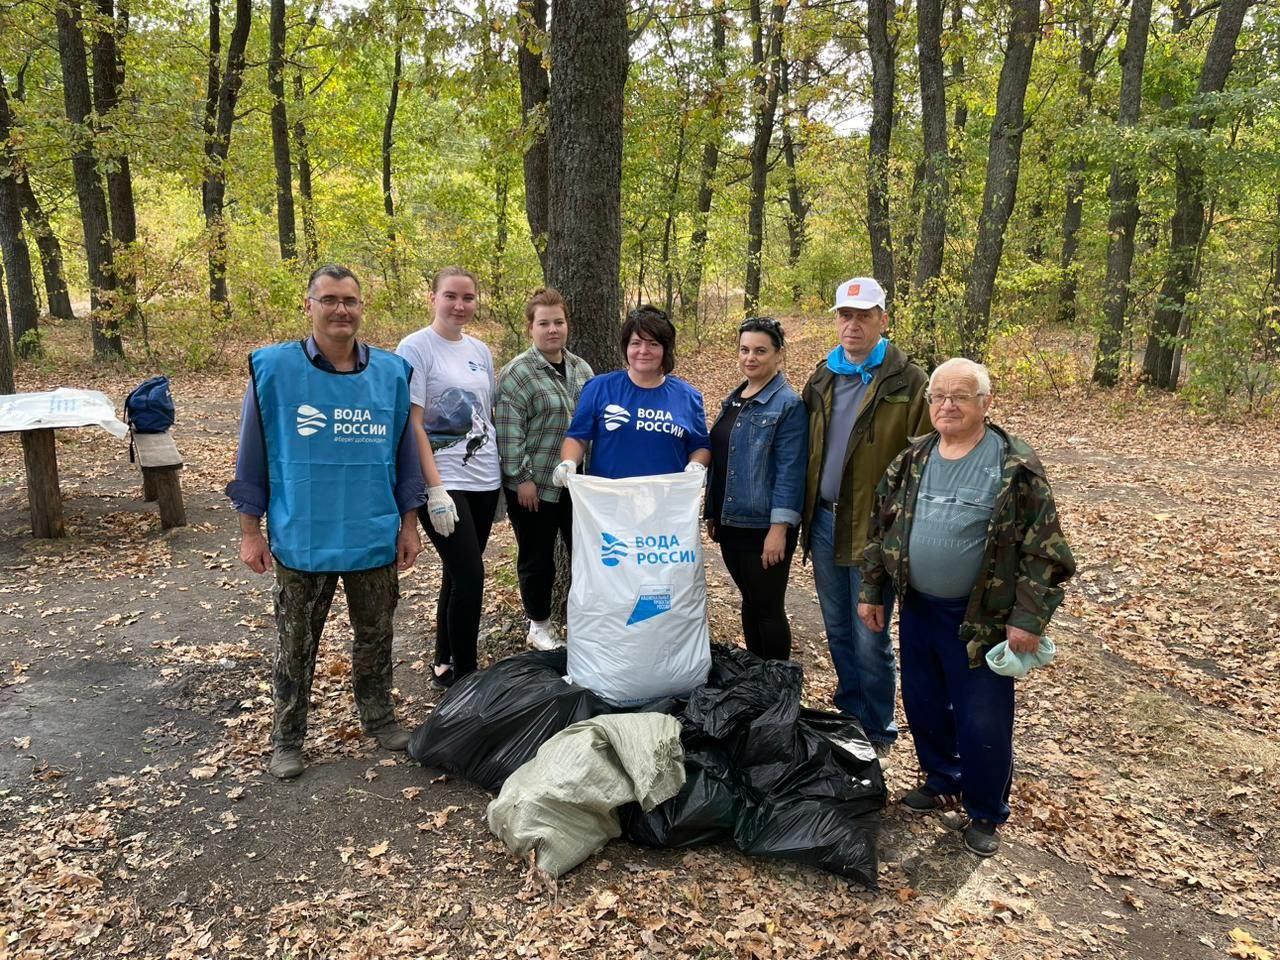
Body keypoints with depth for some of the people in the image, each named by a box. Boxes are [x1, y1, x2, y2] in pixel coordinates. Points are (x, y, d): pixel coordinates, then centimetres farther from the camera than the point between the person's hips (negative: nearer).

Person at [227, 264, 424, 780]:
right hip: (301, 539, -2)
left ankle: (379, 717, 37)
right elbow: (252, 453, -1)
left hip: (375, 538, 2)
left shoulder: (390, 371, 0)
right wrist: (250, 530, -1)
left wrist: (409, 523, 7)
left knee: (375, 635, 17)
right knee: (296, 644, 12)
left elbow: (404, 452, 7)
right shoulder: (273, 368, -6)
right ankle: (287, 738, 29)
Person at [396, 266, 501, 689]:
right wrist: (435, 489, -18)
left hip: (484, 480, 6)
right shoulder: (416, 348, -8)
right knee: (470, 577, -9)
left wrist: (501, 477, 13)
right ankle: (464, 675, 7)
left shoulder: (480, 351, 10)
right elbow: (413, 424, -13)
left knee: (458, 575, 14)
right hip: (444, 481, -6)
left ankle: (444, 665, 28)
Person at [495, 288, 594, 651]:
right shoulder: (517, 373, -11)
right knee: (537, 559, 8)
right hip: (535, 485, -5)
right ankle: (539, 627, 25)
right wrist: (521, 478, -17)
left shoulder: (581, 369, 8)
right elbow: (509, 432, -15)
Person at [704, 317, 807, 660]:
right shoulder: (733, 400, 11)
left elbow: (789, 471, -16)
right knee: (749, 601, 18)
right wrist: (713, 513, 14)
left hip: (765, 527, -7)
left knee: (768, 607, 3)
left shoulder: (788, 405, -11)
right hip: (731, 522, 7)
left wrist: (779, 529, -20)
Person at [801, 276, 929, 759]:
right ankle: (848, 716, 35)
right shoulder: (823, 377, 9)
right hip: (824, 522, 6)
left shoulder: (908, 382, -9)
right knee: (838, 632, 17)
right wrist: (807, 512, 9)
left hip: (873, 528, -5)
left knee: (869, 639, 2)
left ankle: (877, 731, 21)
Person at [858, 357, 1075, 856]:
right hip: (918, 610, 5)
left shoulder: (1017, 468, -12)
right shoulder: (911, 461, 3)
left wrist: (1028, 618, -15)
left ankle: (985, 814, 26)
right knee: (923, 705, 17)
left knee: (982, 722, 3)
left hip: (982, 619, -5)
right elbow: (880, 529, 10)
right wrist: (872, 591, 8)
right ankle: (941, 782, 41)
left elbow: (1042, 549, -12)